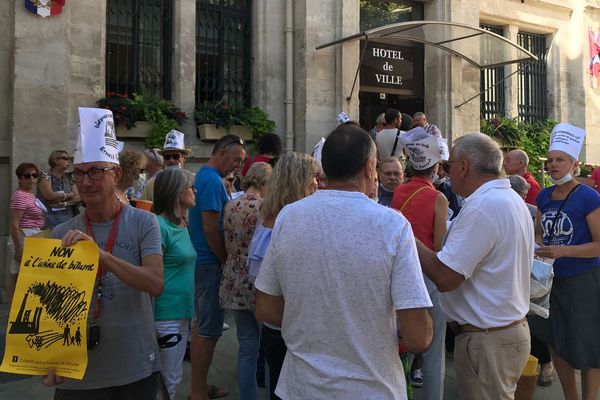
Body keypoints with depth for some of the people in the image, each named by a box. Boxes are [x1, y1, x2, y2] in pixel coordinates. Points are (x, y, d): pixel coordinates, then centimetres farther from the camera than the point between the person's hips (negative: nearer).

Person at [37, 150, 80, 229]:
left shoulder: (69, 177, 13)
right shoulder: (45, 175, -2)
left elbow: (78, 197, 5)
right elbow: (50, 196, -15)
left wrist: (65, 203, -12)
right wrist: (70, 194, -2)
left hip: (70, 218, 4)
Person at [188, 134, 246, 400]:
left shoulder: (204, 176, 14)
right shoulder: (212, 181, -17)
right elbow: (211, 228, -22)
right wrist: (227, 261, -11)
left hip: (202, 260, 10)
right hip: (211, 263, -10)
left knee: (203, 326, 17)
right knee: (208, 331, -3)